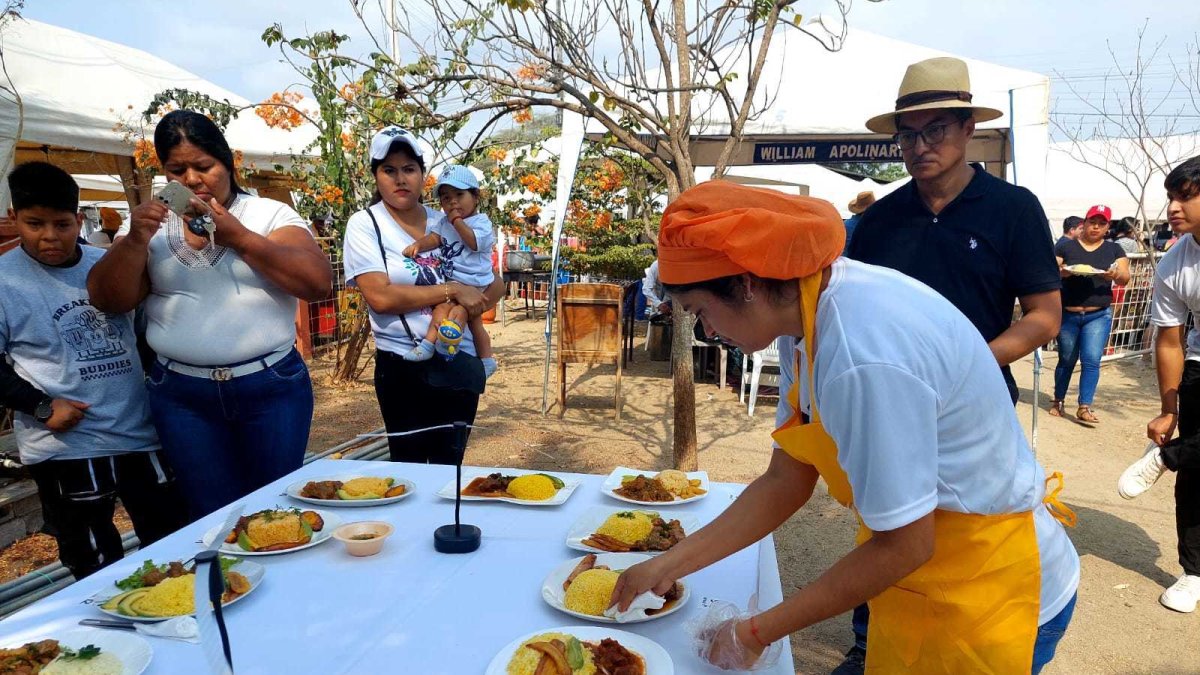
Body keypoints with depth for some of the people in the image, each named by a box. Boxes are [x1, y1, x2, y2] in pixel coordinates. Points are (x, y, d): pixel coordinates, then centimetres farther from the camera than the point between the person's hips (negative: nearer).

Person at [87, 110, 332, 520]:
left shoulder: (270, 215, 0)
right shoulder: (150, 224, 8)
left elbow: (318, 283, -12)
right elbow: (109, 301, 3)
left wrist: (238, 236, -18)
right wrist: (135, 240, -13)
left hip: (272, 386, -2)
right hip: (181, 395, 2)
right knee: (213, 517, 11)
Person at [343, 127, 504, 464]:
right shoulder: (364, 225, -5)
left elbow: (495, 283, 13)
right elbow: (380, 297, -18)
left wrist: (476, 303, -9)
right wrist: (452, 290, -18)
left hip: (462, 363, 4)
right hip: (405, 367, -4)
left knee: (451, 464, 15)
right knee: (410, 464, 7)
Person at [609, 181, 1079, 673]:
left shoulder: (863, 357, -34)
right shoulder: (809, 315, -6)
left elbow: (903, 545, -24)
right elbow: (787, 480, -1)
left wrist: (756, 632, -15)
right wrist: (669, 564, -1)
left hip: (987, 595, -7)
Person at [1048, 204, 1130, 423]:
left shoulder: (1114, 250, 8)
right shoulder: (1065, 247, 2)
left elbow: (1125, 278, 3)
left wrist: (1115, 275, -21)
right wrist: (1061, 271, -24)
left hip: (1098, 316, 1)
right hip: (1067, 314, 0)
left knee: (1092, 360, -9)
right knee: (1067, 360, 11)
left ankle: (1084, 408, -5)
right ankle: (1057, 401, 26)